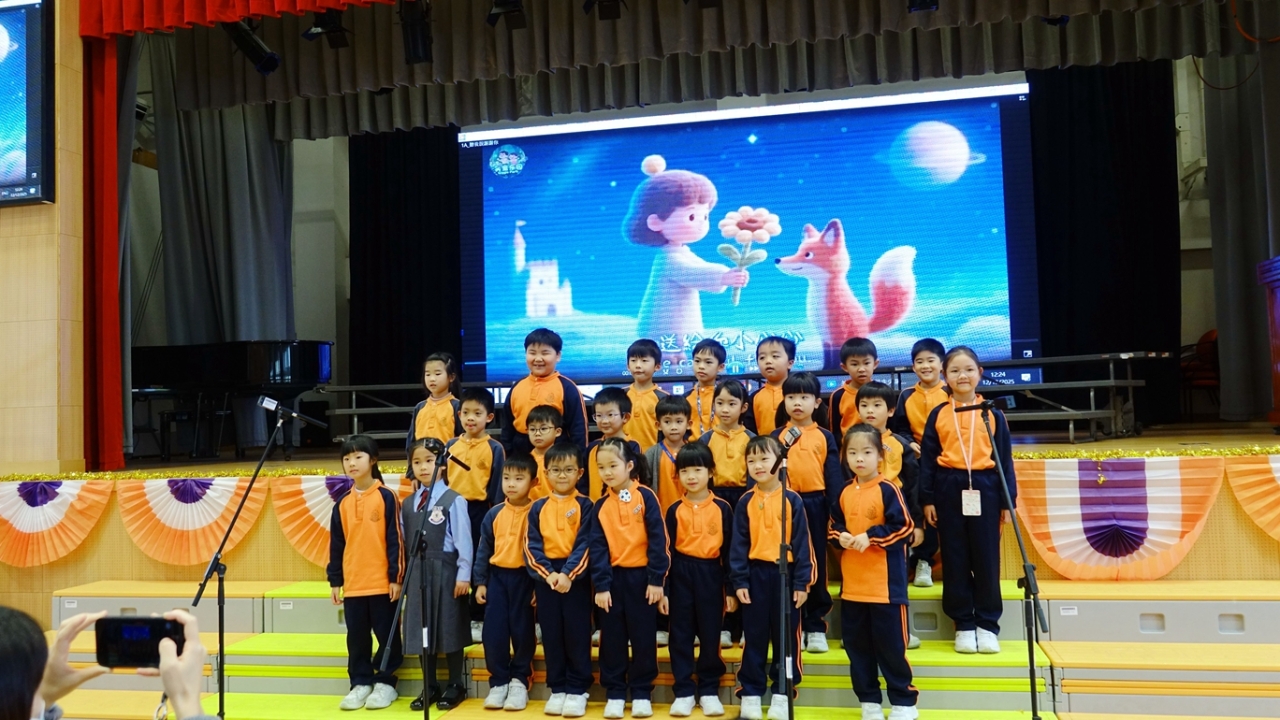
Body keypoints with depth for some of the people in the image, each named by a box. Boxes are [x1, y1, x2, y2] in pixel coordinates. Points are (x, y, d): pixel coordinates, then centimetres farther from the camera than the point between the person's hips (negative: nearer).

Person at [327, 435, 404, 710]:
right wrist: (335, 580, 9)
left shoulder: (386, 497, -6)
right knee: (357, 636, 11)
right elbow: (336, 544, 12)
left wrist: (396, 576, -9)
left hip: (382, 582, -4)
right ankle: (361, 683, 22)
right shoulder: (342, 502, 8)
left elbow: (395, 540, -7)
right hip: (352, 584, 4)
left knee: (387, 635, 5)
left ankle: (385, 683, 18)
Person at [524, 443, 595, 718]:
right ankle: (557, 688, 20)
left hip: (575, 576, -3)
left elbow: (585, 544, -8)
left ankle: (577, 690, 13)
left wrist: (568, 573, -20)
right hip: (545, 576, 3)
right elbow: (532, 545, 1)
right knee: (551, 635, 9)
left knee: (577, 634, 2)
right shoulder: (538, 508, 7)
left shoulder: (584, 506, -1)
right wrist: (547, 574, -14)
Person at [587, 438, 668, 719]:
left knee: (643, 637, 5)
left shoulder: (646, 497, -6)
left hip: (641, 576, -3)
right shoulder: (601, 506, 4)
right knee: (612, 638, 8)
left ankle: (641, 693, 18)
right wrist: (601, 585, -5)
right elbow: (598, 548, 2)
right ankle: (615, 693, 20)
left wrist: (656, 579, -10)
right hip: (614, 577, 3)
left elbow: (658, 540, -8)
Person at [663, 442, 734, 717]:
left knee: (710, 635, 6)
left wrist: (731, 589, 0)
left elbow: (729, 549, 2)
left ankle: (709, 691, 20)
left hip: (711, 575, -1)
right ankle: (683, 692, 16)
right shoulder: (675, 510, 2)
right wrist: (663, 589, 0)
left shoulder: (722, 508, 0)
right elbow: (667, 550, 4)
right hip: (681, 575, 1)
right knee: (681, 635, 5)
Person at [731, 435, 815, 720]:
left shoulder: (792, 500, -3)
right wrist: (739, 581, -3)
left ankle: (782, 694, 20)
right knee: (754, 636, 8)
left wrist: (802, 581, -5)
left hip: (785, 574, -1)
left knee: (786, 636, 8)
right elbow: (738, 544, 2)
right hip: (756, 574, 1)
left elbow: (801, 543, -2)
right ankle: (751, 693, 18)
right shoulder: (745, 502, 1)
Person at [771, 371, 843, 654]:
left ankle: (816, 627, 16)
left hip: (815, 504, 0)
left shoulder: (825, 437, 4)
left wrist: (835, 511, -4)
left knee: (816, 566, 6)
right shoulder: (777, 436, 5)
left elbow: (834, 477, 2)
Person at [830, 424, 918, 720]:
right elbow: (834, 524, 17)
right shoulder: (845, 493, 8)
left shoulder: (888, 489, -10)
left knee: (890, 645, 1)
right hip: (852, 584, 6)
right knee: (856, 643, 12)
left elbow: (904, 526, -13)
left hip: (885, 584, -6)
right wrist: (840, 536, -4)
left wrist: (870, 537, -19)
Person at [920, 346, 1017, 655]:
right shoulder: (938, 415, 4)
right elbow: (927, 458, 5)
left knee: (986, 559, 4)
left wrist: (1008, 501, 1)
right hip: (949, 490, 1)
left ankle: (987, 625, 16)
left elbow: (1005, 459, 5)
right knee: (955, 560, 6)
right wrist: (927, 499, 0)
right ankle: (964, 625, 16)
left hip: (984, 490, 0)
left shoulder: (992, 413, 4)